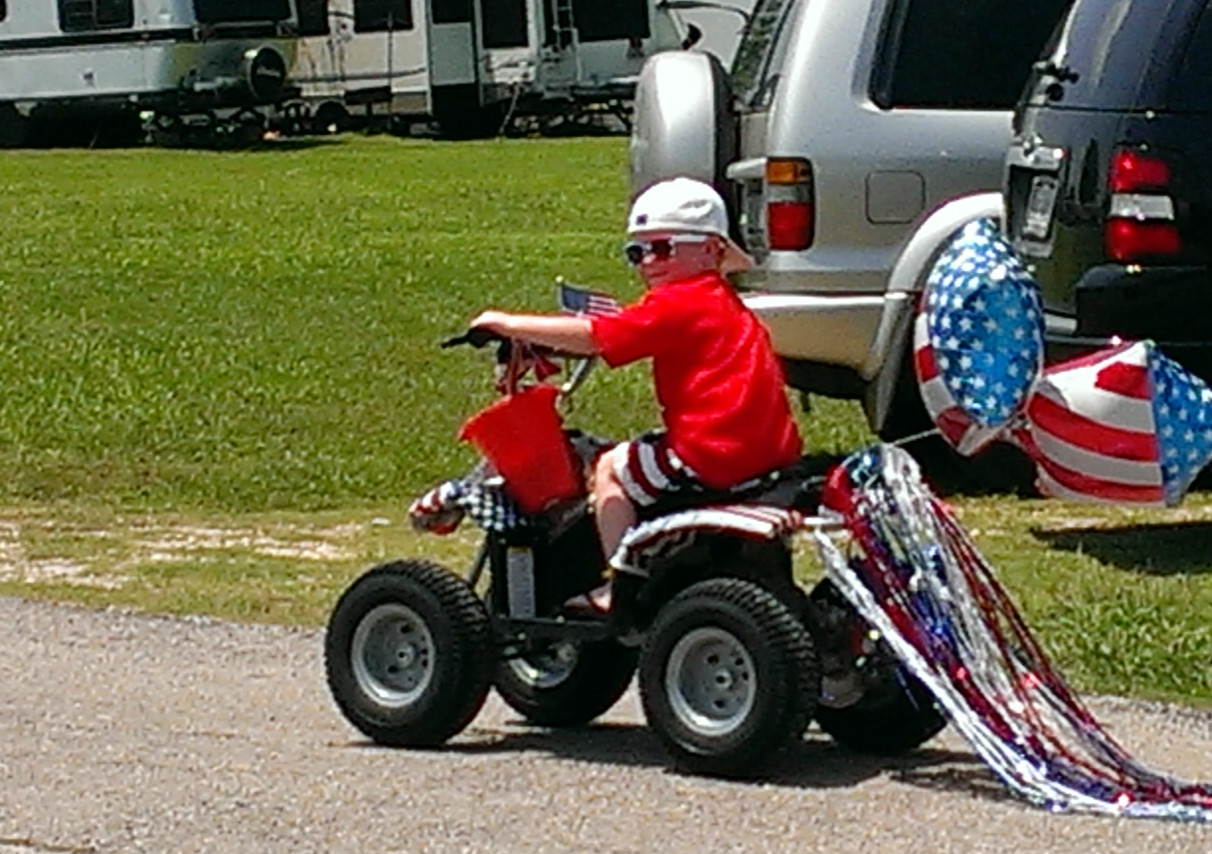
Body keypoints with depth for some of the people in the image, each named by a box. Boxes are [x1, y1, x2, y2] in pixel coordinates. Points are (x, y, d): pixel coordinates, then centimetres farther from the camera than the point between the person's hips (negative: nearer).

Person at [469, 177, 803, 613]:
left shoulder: (678, 304, -9)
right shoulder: (725, 304, 20)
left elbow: (593, 337, -13)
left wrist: (510, 324, -6)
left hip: (715, 454, -10)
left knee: (612, 469, 4)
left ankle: (619, 589, 1)